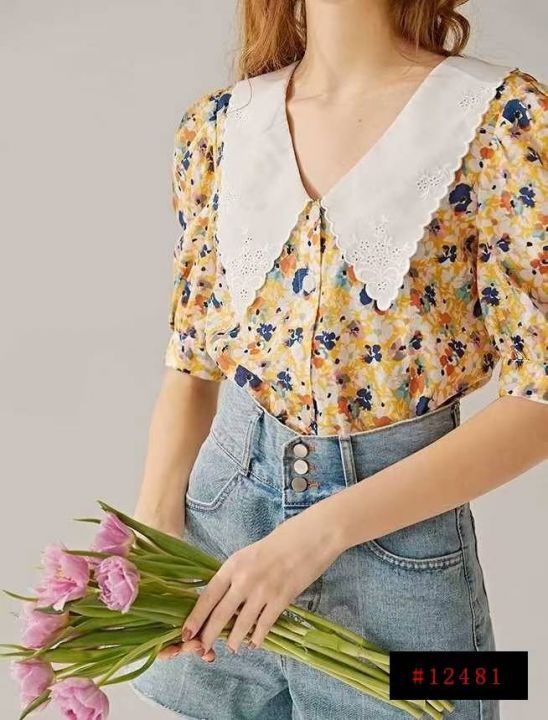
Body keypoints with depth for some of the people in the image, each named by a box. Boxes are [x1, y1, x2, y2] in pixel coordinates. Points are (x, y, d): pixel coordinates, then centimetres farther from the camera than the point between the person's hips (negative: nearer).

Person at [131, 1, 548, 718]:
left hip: (397, 529, -3)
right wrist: (151, 536, -8)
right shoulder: (218, 123, 1)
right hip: (225, 492, 4)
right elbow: (192, 363, 5)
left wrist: (323, 529, -21)